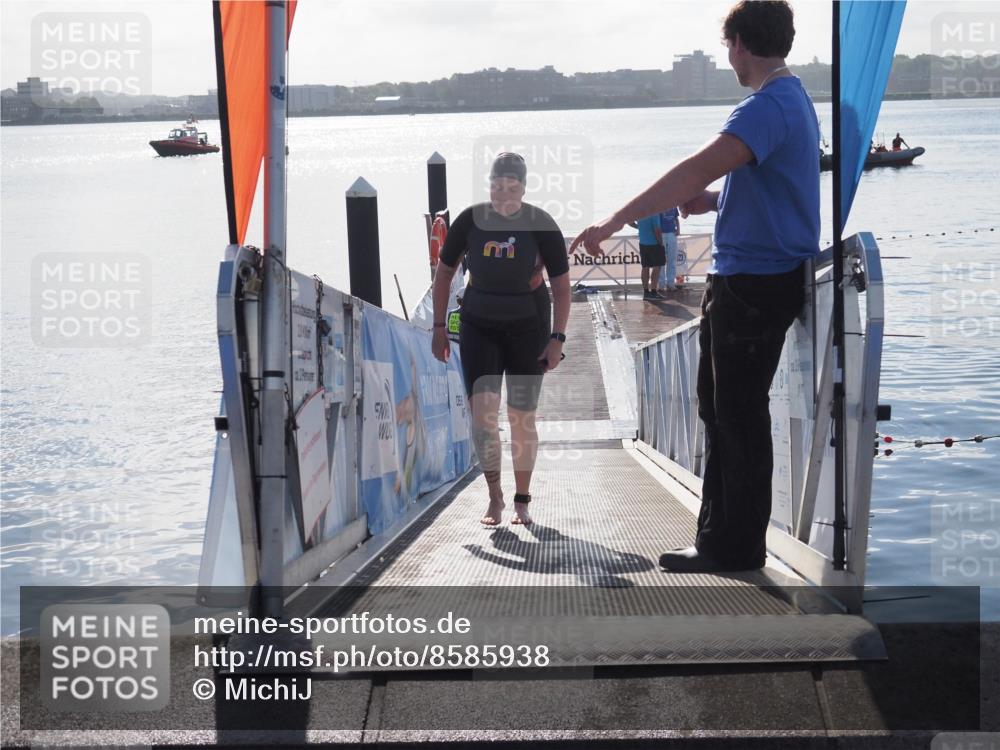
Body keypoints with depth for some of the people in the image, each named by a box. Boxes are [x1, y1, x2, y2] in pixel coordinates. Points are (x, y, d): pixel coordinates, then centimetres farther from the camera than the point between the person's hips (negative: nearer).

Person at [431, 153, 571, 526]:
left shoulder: (541, 225, -10)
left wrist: (557, 337, -12)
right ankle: (495, 496, 2)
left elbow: (561, 283, -5)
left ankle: (522, 501, 18)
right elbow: (444, 271, 6)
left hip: (527, 327, -1)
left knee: (522, 417, 3)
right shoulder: (470, 221, -7)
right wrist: (439, 325, 3)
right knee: (482, 411, -13)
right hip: (479, 326, 1)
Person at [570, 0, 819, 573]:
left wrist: (615, 222, -32)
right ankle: (719, 537, 23)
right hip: (746, 279, 10)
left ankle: (737, 547, 10)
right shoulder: (793, 100, 16)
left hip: (755, 283, -10)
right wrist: (715, 199, 7)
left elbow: (697, 170, -30)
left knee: (739, 416, -1)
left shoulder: (767, 107, -19)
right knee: (721, 408, 15)